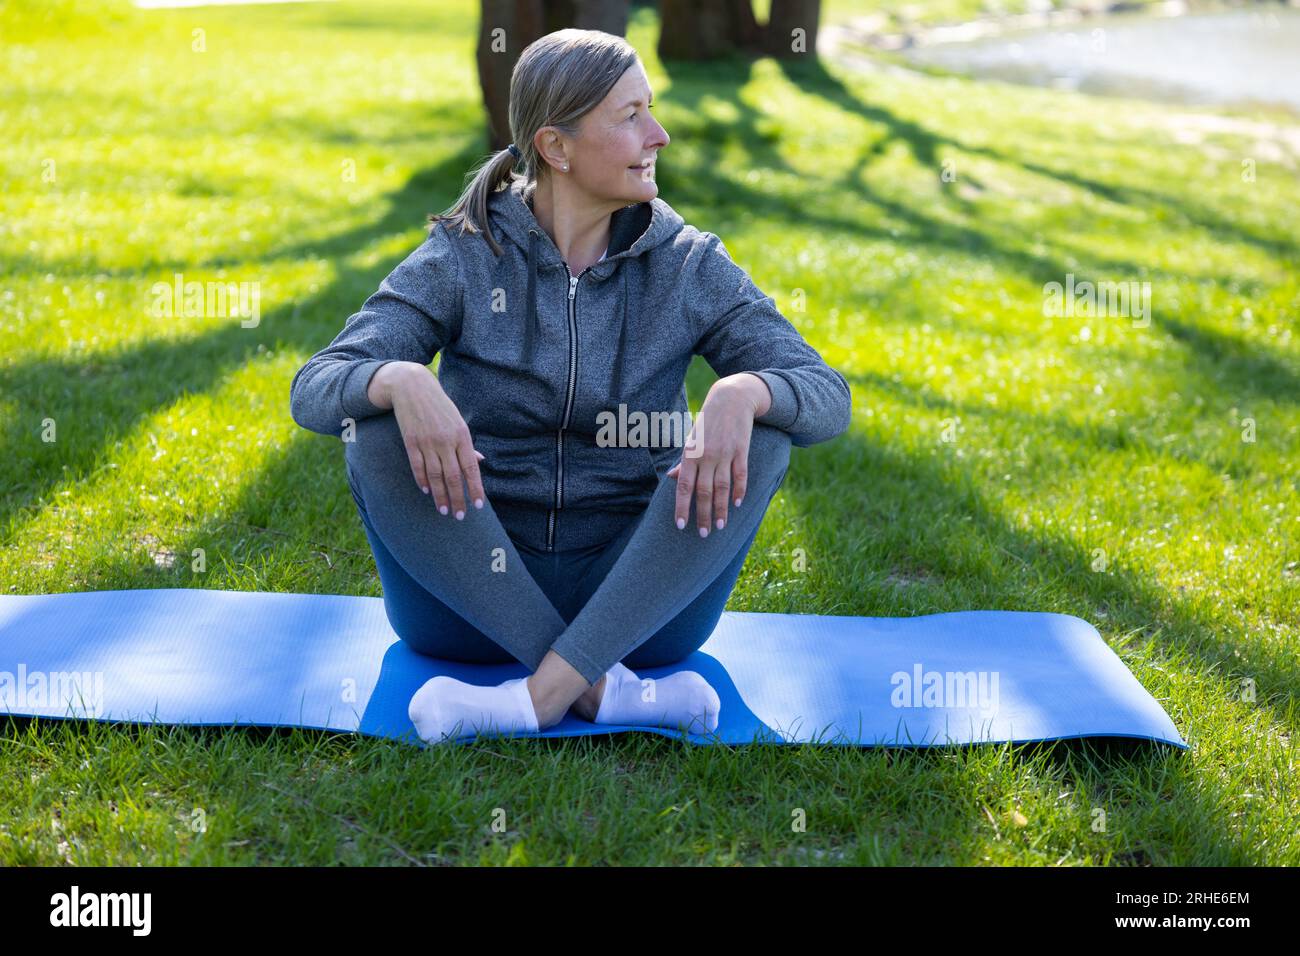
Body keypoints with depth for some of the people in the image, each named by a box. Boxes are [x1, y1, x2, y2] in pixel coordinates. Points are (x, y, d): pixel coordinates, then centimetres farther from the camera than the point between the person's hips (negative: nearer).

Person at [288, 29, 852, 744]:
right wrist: (400, 380, -37)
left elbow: (827, 396, -8)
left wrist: (741, 391, -32)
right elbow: (312, 390, -13)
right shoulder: (463, 257, -4)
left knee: (763, 433, -22)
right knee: (374, 426, -25)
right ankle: (605, 690, -28)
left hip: (635, 600, 1)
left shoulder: (689, 266, 0)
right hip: (473, 596, 0)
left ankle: (541, 693, -30)